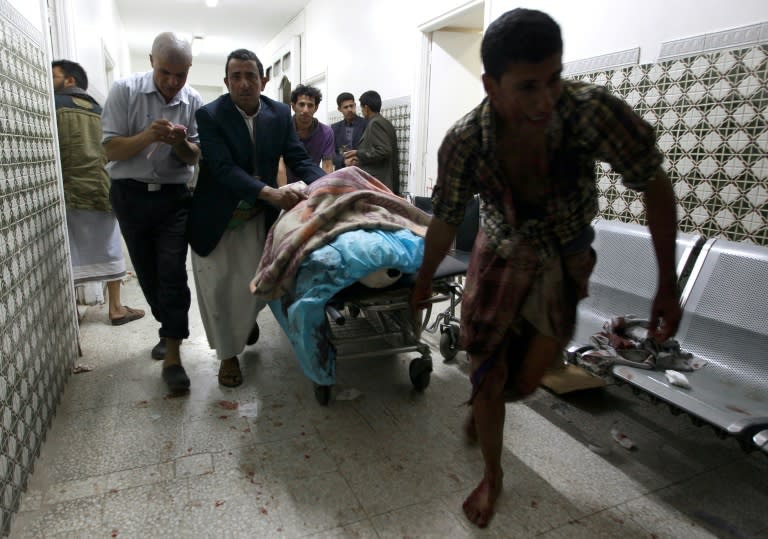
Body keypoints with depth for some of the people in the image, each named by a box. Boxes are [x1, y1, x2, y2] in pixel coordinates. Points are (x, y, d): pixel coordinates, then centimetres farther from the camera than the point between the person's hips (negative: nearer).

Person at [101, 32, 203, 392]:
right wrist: (148, 135, -26)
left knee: (172, 273, -9)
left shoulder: (194, 101, -2)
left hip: (174, 197, -1)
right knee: (148, 274, 10)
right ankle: (172, 330, 33)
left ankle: (172, 356, -4)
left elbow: (194, 157, 1)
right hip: (131, 195, 1)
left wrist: (180, 143, -22)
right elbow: (111, 150, -9)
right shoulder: (124, 90, -6)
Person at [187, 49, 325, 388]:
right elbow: (224, 169, -25)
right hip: (216, 218, -2)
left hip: (258, 218, 3)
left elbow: (298, 158, -4)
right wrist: (271, 193, -38)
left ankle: (248, 319, 40)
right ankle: (228, 354, 23)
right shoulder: (210, 115, -14)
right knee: (218, 289, 3)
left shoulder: (280, 113, -2)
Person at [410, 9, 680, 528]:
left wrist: (668, 286, -13)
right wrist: (424, 282, 4)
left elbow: (656, 187, -16)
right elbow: (445, 223, -10)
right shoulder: (464, 143, -26)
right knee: (487, 376, 2)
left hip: (564, 263, 1)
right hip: (500, 256, 0)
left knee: (523, 381, 10)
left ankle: (481, 404, 49)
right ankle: (493, 474, 29)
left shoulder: (593, 109, -29)